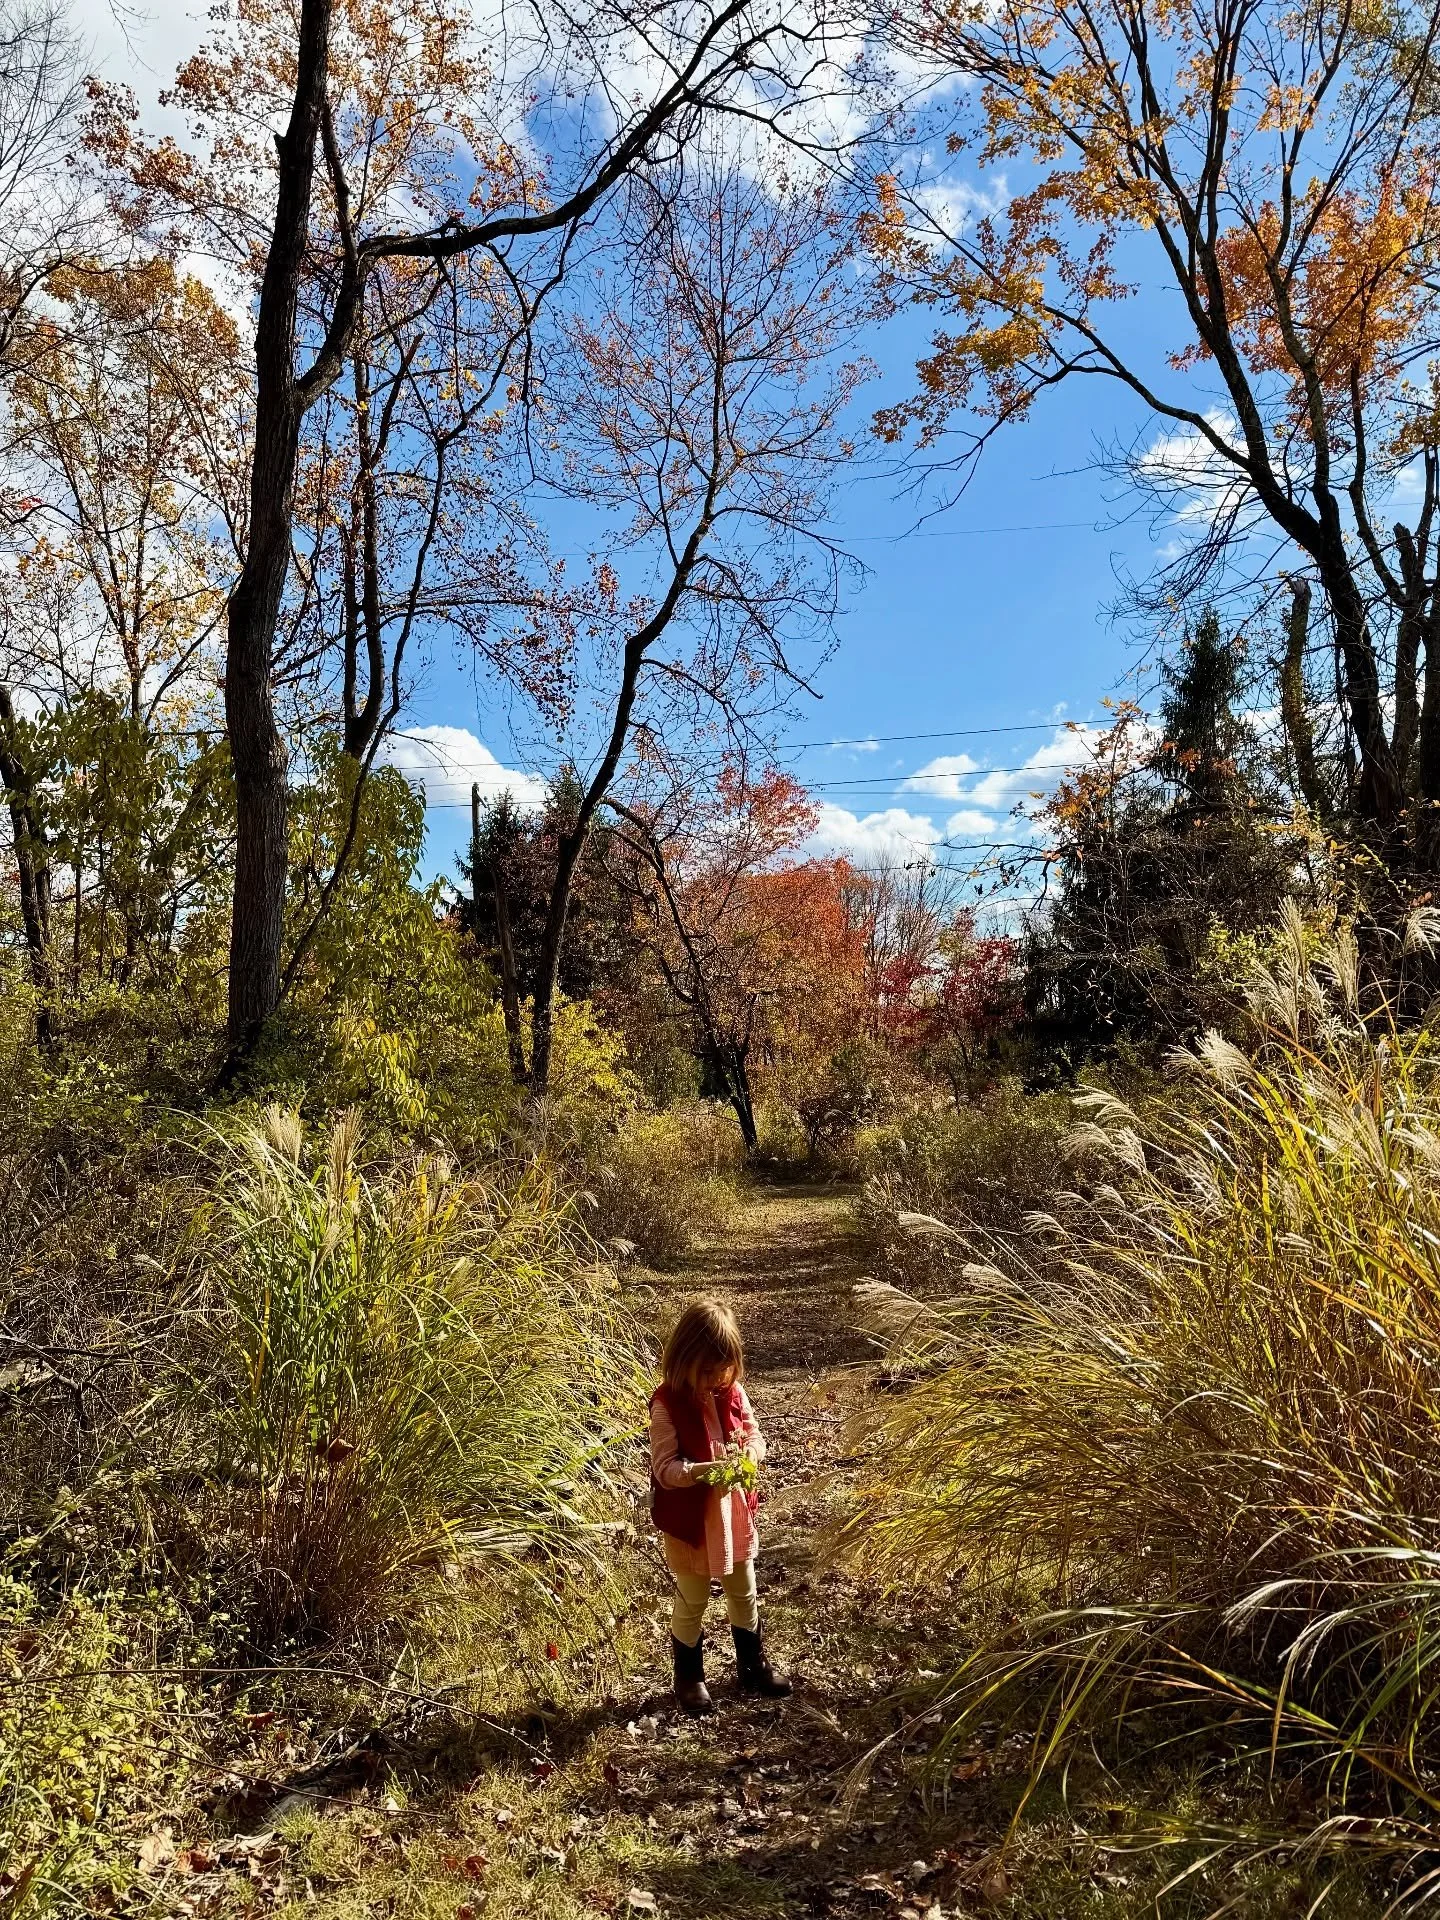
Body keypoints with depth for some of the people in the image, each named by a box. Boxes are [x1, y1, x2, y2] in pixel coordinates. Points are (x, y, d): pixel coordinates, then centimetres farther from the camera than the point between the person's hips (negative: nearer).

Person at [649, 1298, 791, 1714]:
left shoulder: (733, 1392, -7)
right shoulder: (667, 1404, -22)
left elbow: (757, 1437, 0)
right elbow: (665, 1468, -23)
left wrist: (748, 1453, -22)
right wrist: (705, 1469, -39)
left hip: (734, 1513, 5)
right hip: (691, 1520, -5)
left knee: (744, 1595, 23)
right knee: (691, 1603, 15)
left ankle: (752, 1665, 43)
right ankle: (688, 1677, 36)